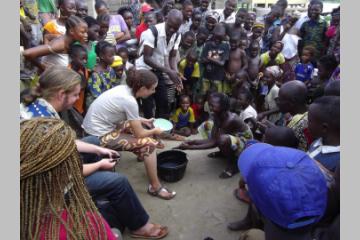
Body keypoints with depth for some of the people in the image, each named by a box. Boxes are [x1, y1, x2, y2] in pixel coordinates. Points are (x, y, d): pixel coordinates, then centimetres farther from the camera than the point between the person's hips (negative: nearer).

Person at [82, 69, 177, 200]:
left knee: (136, 124, 22)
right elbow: (139, 134, -15)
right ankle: (155, 187, 1)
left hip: (94, 127, 9)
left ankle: (142, 154, 46)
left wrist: (143, 120, 13)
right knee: (149, 144, -11)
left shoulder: (124, 88, 0)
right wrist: (155, 131, 2)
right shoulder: (130, 101, -25)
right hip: (99, 136, -9)